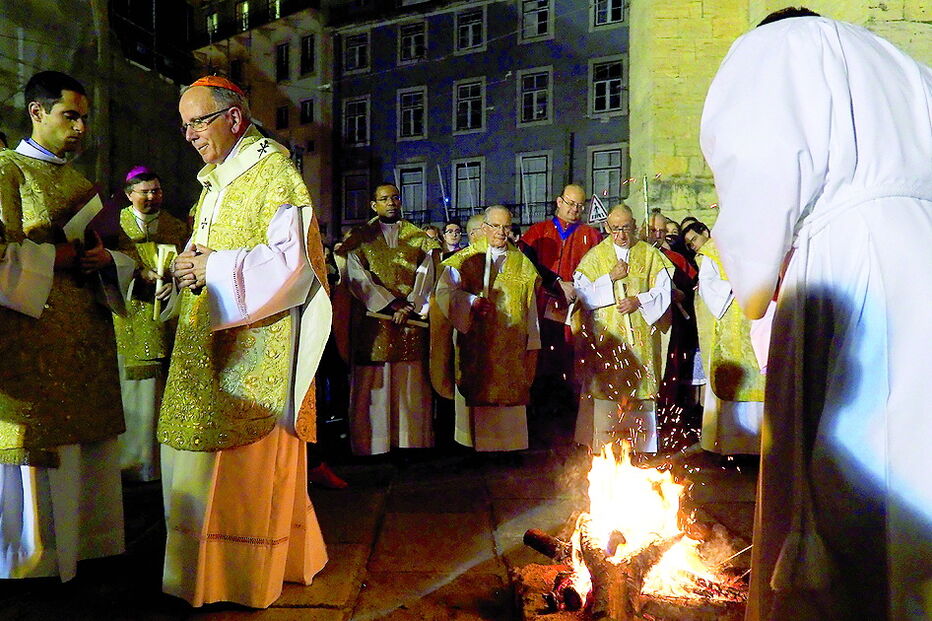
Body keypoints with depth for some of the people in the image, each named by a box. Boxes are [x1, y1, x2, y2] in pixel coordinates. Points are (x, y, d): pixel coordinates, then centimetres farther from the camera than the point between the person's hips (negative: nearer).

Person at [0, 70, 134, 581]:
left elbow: (120, 257, 21)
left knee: (86, 451, 10)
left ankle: (87, 549, 20)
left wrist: (106, 261, 0)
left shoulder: (81, 185, 20)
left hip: (88, 342, 7)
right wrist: (56, 258, -10)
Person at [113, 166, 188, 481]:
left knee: (164, 392, 0)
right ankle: (133, 460, 7)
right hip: (130, 320, -1)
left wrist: (174, 284, -11)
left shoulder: (177, 227, 14)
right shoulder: (115, 225, 10)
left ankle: (164, 460, 8)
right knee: (134, 391, -2)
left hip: (166, 321, 1)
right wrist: (139, 272, -14)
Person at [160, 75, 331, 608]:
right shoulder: (217, 179, 19)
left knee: (247, 459, -3)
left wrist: (211, 270, -16)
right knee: (213, 455, 13)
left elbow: (291, 259, -19)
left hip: (257, 344, -9)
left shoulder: (274, 172, -8)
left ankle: (247, 579, 12)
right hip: (213, 343, 9)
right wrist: (190, 262, 0)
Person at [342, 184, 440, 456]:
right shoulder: (359, 238, 9)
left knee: (410, 385, 2)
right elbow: (358, 276, -3)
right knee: (374, 384, -3)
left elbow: (426, 275, 3)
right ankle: (373, 446, 4)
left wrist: (408, 306, -12)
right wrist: (391, 303, -13)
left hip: (412, 321, 2)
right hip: (373, 320, -1)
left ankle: (412, 442, 8)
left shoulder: (419, 238, 14)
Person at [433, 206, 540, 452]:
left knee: (509, 394, 1)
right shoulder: (465, 260, 7)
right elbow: (445, 290, -6)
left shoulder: (522, 264, 13)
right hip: (475, 346, -1)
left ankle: (509, 446, 10)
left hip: (511, 346, 2)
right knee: (477, 395, -2)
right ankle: (475, 444, 6)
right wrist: (471, 301, -22)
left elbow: (531, 307, 12)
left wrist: (532, 345, 8)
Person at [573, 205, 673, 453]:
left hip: (642, 337, 1)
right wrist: (610, 279, -10)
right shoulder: (594, 256, 7)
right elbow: (581, 293, 0)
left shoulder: (650, 254, 9)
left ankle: (640, 446, 8)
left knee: (640, 384, -1)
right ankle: (605, 446, 2)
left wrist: (640, 300, -10)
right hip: (606, 337, -1)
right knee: (607, 385, -5)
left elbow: (664, 289, 5)